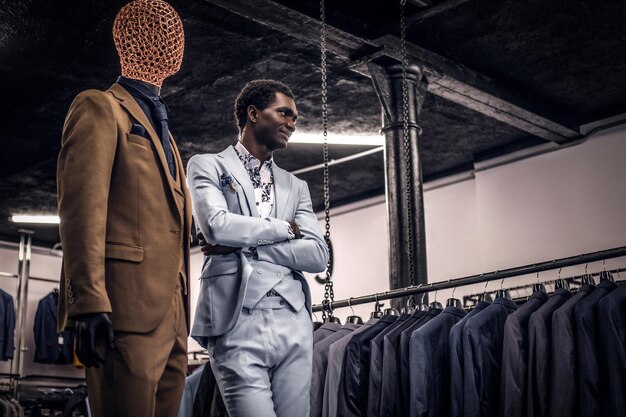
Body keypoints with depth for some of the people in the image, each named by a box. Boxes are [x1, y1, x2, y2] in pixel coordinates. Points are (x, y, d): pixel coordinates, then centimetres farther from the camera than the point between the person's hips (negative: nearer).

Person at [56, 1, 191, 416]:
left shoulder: (160, 127, 26)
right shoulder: (100, 108, 1)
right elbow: (82, 209, -11)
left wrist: (179, 312, 17)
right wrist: (90, 304, -20)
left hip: (169, 315, 8)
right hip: (126, 308, -8)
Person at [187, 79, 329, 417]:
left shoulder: (296, 186, 21)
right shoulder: (207, 165, 9)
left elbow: (317, 255, 6)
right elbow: (216, 225, -10)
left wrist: (243, 245, -5)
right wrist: (284, 228, 2)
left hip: (293, 322, 5)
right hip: (237, 323, -4)